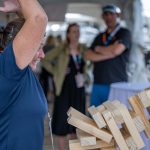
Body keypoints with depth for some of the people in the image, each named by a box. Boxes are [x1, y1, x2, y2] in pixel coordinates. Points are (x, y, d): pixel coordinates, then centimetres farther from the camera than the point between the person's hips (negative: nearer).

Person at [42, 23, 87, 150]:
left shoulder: (83, 49, 6)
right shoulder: (62, 49, -8)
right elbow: (45, 60, -7)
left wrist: (83, 75, 8)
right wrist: (55, 72, -9)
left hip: (79, 88, 5)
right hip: (65, 87, -5)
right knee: (62, 118, -1)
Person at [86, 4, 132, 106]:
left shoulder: (124, 33, 1)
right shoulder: (100, 37, 18)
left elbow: (116, 50, -17)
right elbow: (89, 56, 5)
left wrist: (98, 48, 2)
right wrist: (110, 53, -9)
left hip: (116, 85, -6)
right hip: (98, 84, 6)